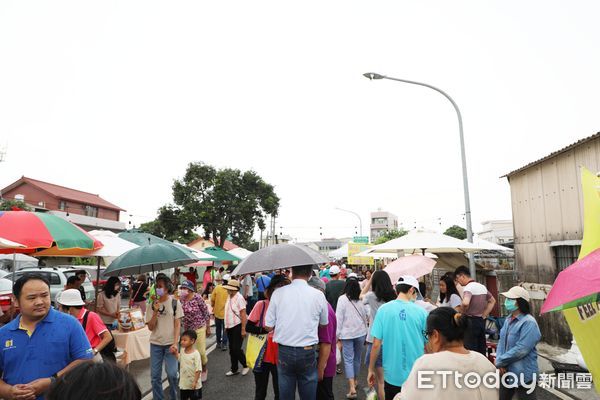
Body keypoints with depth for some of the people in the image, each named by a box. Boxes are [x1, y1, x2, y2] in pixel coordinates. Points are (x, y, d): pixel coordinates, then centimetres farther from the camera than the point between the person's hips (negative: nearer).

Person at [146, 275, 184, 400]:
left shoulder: (175, 302, -4)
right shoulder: (153, 304, 3)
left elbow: (177, 325, -4)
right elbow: (150, 327, -1)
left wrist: (175, 343, -13)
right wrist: (155, 311, -15)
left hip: (170, 343, -3)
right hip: (155, 343, 3)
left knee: (172, 374, -6)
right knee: (155, 375, 7)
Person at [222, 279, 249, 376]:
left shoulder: (239, 298, -17)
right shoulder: (229, 297, 9)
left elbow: (243, 315, -18)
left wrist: (243, 329, -20)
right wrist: (226, 326, 16)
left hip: (237, 327, -8)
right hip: (230, 327, 8)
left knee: (236, 349, -7)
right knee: (232, 350, 14)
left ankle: (245, 365, 15)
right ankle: (234, 369, 26)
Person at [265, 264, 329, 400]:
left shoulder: (278, 293, -7)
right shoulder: (318, 295, -7)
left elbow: (268, 326, -2)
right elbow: (324, 324, 8)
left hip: (284, 352, 1)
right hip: (308, 353, 0)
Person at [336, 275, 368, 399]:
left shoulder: (342, 299, -11)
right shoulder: (361, 299, -1)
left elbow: (339, 318, -11)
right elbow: (365, 316, 8)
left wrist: (337, 334, -4)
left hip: (347, 333, -3)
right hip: (360, 332, 4)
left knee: (348, 359, 0)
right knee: (357, 358, 18)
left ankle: (352, 387, -9)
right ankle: (355, 381, 35)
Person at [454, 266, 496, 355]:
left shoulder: (468, 287, -16)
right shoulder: (482, 287, 11)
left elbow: (465, 303, -34)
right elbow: (492, 301, 24)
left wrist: (462, 312, -14)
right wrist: (484, 315, 18)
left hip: (471, 321, -8)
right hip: (481, 321, 8)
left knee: (470, 350, -3)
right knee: (481, 349, 13)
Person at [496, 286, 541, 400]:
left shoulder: (529, 322, -20)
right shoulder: (508, 320, 7)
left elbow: (521, 349, -25)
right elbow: (502, 341, 8)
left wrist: (500, 361, -16)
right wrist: (499, 361, -9)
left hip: (523, 375, -8)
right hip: (506, 372, 8)